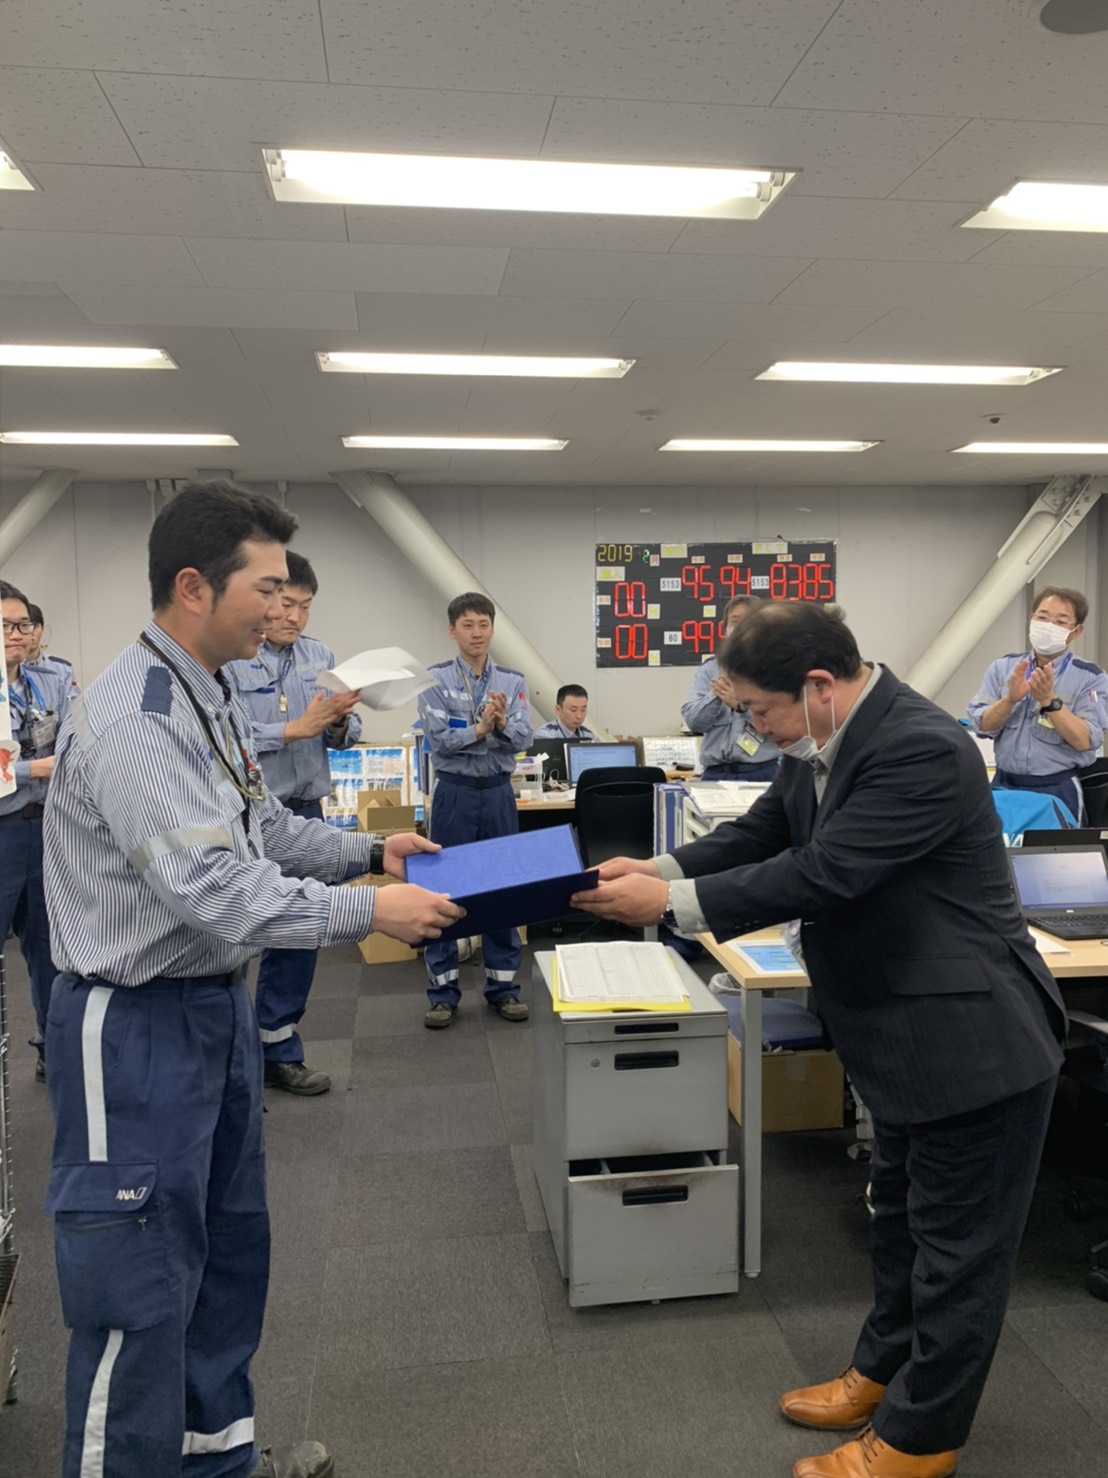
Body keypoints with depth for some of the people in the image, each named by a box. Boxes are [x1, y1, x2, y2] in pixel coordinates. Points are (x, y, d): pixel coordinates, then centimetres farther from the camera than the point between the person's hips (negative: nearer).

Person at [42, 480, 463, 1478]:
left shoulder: (212, 700, 7)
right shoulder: (133, 719, -24)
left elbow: (261, 829, 16)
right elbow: (211, 890, -29)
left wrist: (369, 850, 5)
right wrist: (369, 913, -22)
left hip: (218, 1003, 10)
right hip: (139, 1024, -10)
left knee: (229, 1245, 23)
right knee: (141, 1284, 4)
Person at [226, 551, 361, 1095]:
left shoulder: (320, 656, 8)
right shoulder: (228, 658, -10)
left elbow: (347, 735, 9)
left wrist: (339, 723, -13)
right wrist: (296, 728, -20)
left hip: (304, 814, 6)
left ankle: (279, 1050, 28)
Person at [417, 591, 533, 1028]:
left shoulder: (512, 681, 3)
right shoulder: (436, 679, -4)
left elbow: (523, 739, -6)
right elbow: (438, 739, -13)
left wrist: (500, 722, -25)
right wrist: (481, 727, -25)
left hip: (498, 792, 2)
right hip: (454, 792, -2)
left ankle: (503, 985, 21)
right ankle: (443, 990, 15)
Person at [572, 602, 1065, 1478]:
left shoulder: (921, 749, -29)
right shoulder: (824, 744, 0)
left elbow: (820, 873, -31)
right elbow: (762, 834, 6)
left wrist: (671, 903, -26)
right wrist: (662, 869, -9)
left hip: (973, 1042, -9)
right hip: (909, 1035, 9)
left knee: (957, 1247, 11)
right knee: (903, 1220, 25)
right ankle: (885, 1371, 45)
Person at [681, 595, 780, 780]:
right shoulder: (709, 668, 8)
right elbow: (693, 721, -2)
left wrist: (741, 705, -22)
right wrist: (716, 695, -17)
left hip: (761, 772, -2)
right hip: (715, 772, 2)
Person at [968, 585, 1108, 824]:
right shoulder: (1002, 667, 3)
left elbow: (1084, 741, -14)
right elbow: (982, 726, -4)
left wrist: (1049, 701, -23)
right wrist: (1010, 699, -20)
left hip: (1058, 791, -2)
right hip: (1005, 786, 2)